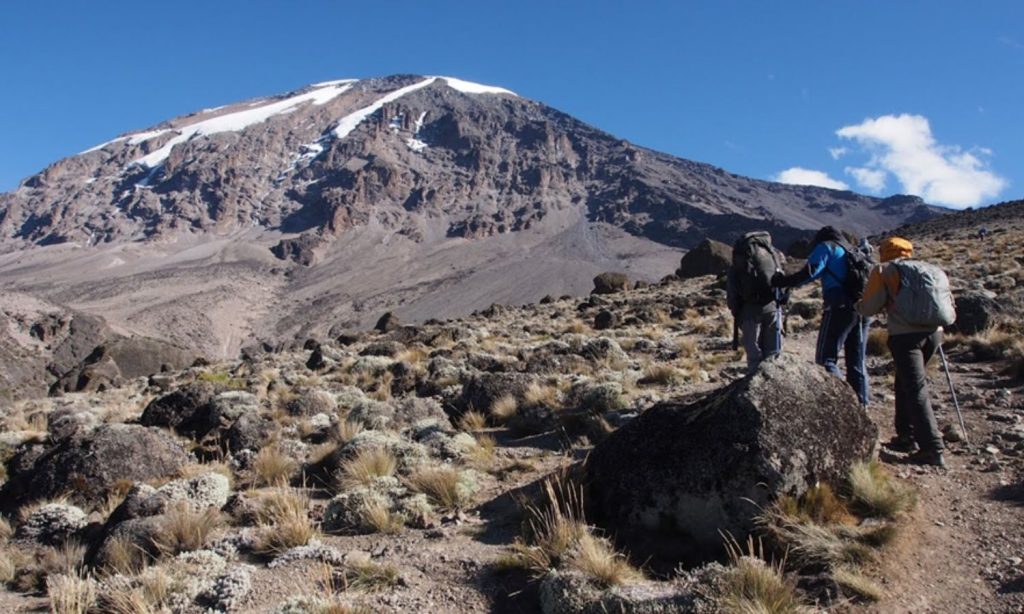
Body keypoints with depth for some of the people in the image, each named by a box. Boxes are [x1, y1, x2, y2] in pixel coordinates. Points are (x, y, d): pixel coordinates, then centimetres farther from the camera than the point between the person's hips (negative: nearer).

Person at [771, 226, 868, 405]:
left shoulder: (826, 247, 7)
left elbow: (811, 271, -9)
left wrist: (784, 282, -7)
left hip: (839, 308, -7)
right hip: (862, 310, 7)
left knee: (825, 359, -7)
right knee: (856, 362, 12)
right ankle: (860, 405, 12)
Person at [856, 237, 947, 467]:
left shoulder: (883, 270, 8)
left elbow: (869, 307, 2)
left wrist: (858, 305, 23)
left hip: (905, 335, -6)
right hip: (933, 332, 6)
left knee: (916, 390, -6)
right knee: (906, 383, 21)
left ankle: (933, 450, -11)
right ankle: (907, 436, 26)